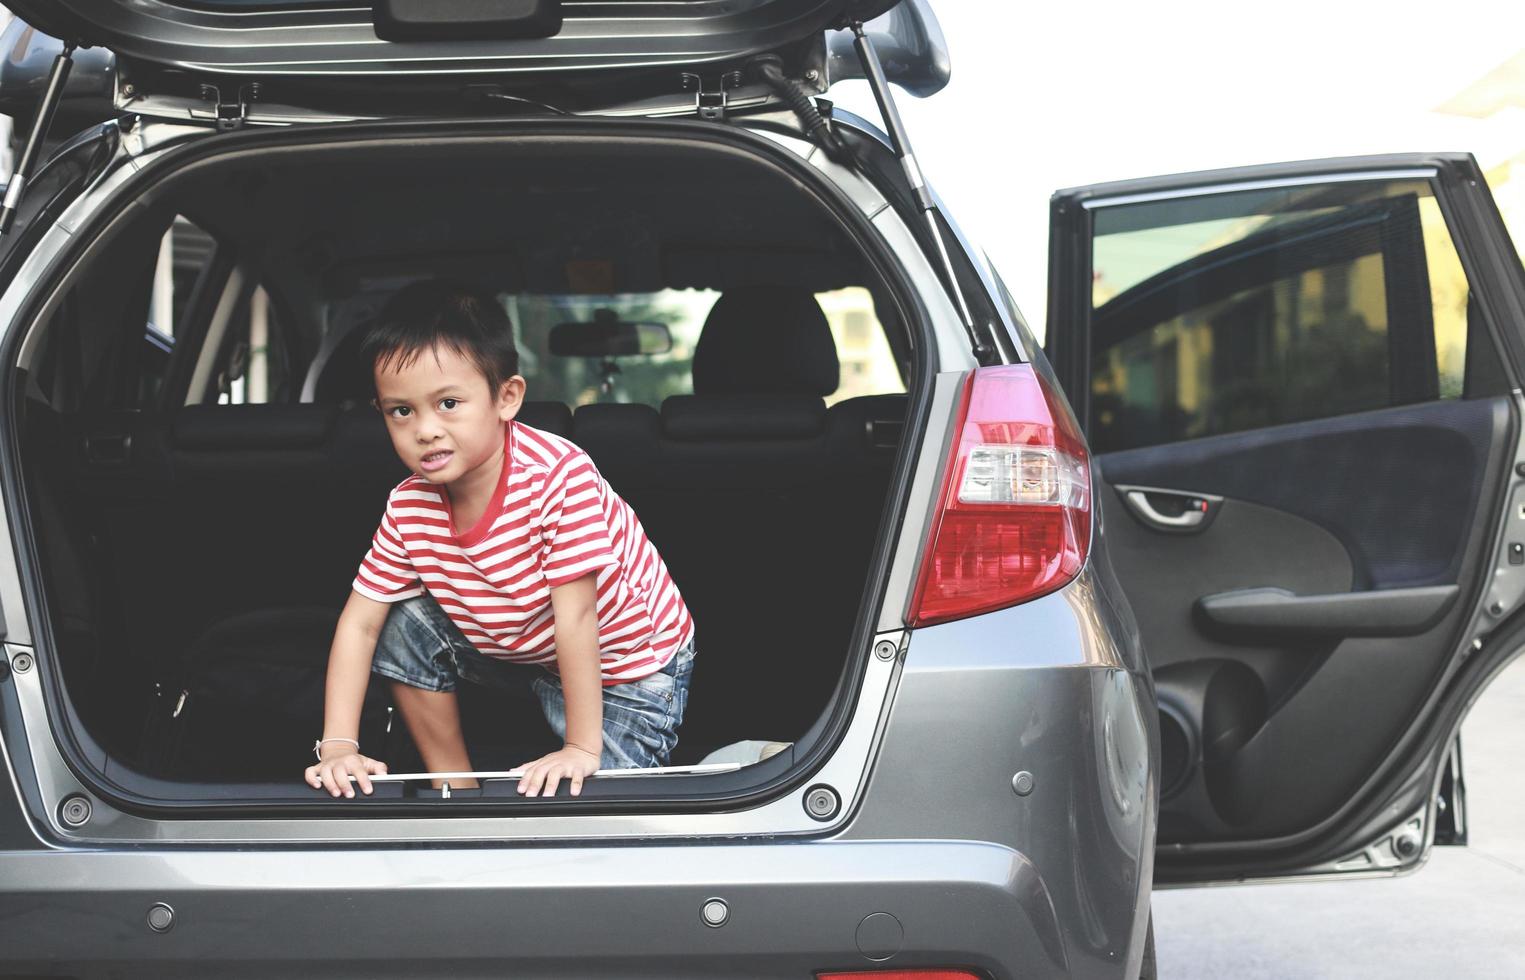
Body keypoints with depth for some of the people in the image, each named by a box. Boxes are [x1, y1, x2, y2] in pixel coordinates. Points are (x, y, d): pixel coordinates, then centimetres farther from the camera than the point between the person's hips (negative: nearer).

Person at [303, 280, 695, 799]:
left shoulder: (559, 475, -33)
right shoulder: (409, 507, -13)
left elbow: (576, 613, -33)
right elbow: (359, 622, -8)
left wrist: (583, 747, -31)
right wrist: (337, 746, -18)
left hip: (628, 667, -6)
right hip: (521, 648, 6)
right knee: (405, 623, -9)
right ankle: (454, 785, 7)